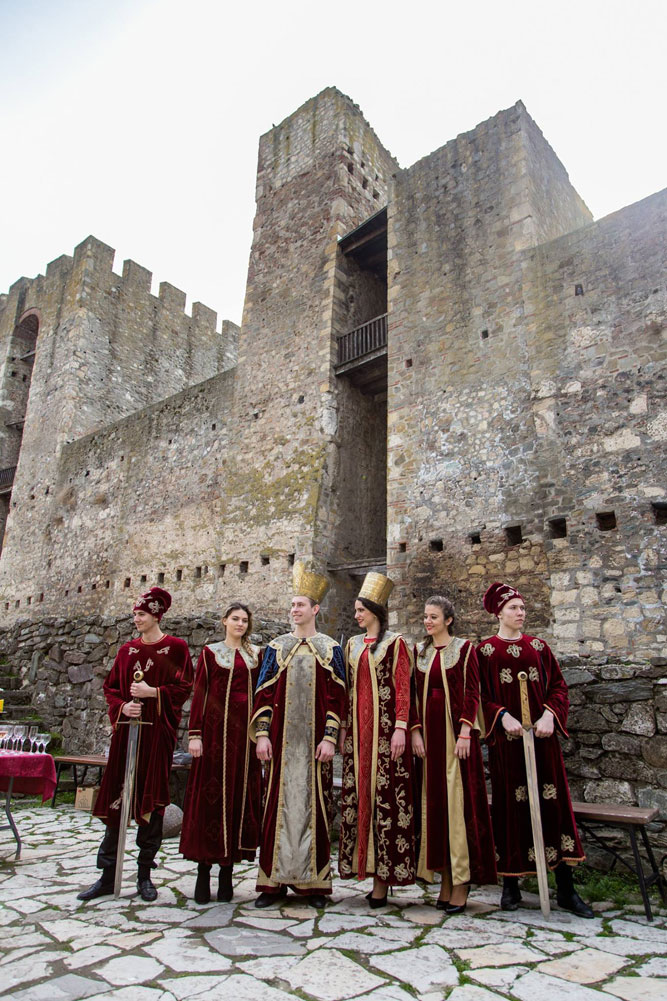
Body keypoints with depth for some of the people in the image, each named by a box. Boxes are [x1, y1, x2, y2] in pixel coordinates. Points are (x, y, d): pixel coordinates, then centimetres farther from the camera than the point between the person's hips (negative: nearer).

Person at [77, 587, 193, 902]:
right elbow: (111, 687, 13)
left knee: (151, 798, 2)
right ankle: (108, 874, 13)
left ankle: (145, 874, 14)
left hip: (158, 731, -3)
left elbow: (183, 687, -4)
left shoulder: (175, 647, 0)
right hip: (127, 729, 4)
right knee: (117, 796, 3)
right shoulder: (127, 650, 12)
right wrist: (122, 707, -6)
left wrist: (153, 693, -16)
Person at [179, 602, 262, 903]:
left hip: (245, 731, 3)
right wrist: (195, 734, -7)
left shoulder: (256, 654, 13)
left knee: (241, 795, 4)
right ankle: (203, 872, 9)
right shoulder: (210, 652, 6)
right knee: (211, 792, -1)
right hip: (217, 728, -3)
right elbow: (199, 694, 0)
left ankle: (227, 871, 15)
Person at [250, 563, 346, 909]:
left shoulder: (330, 649, 4)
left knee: (314, 804, 3)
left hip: (315, 741, -1)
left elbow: (336, 696, 0)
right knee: (278, 803, 3)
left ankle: (314, 882, 15)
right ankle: (274, 880, 15)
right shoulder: (276, 647, 9)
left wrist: (329, 737, -9)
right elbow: (264, 693, 5)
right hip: (282, 739, 2)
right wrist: (262, 734, -4)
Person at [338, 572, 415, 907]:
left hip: (384, 727, -6)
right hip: (357, 729, 6)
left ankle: (383, 880, 5)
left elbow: (403, 688, -7)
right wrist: (343, 727, 11)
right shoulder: (353, 644, 14)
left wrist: (400, 728, -15)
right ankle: (368, 865, 17)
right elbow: (348, 688, 15)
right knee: (358, 794, 6)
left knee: (385, 794, -3)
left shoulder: (395, 642, -2)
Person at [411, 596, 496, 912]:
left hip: (455, 731, -4)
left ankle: (461, 882, 8)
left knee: (458, 802, -2)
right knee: (434, 804, 7)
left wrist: (465, 733, -14)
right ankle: (445, 879, 17)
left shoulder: (464, 648, -2)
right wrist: (415, 731, 0)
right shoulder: (419, 651, 11)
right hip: (429, 732, 4)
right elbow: (416, 693, 9)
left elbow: (472, 693, -6)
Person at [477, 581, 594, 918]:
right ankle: (510, 884, 18)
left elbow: (558, 686, 8)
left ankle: (566, 888, 14)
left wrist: (549, 715, -9)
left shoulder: (538, 646, 10)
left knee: (554, 802, 3)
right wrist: (503, 716, -17)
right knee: (510, 805, 4)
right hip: (505, 739, -2)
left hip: (542, 738, 3)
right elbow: (479, 695, -2)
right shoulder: (485, 650, 1)